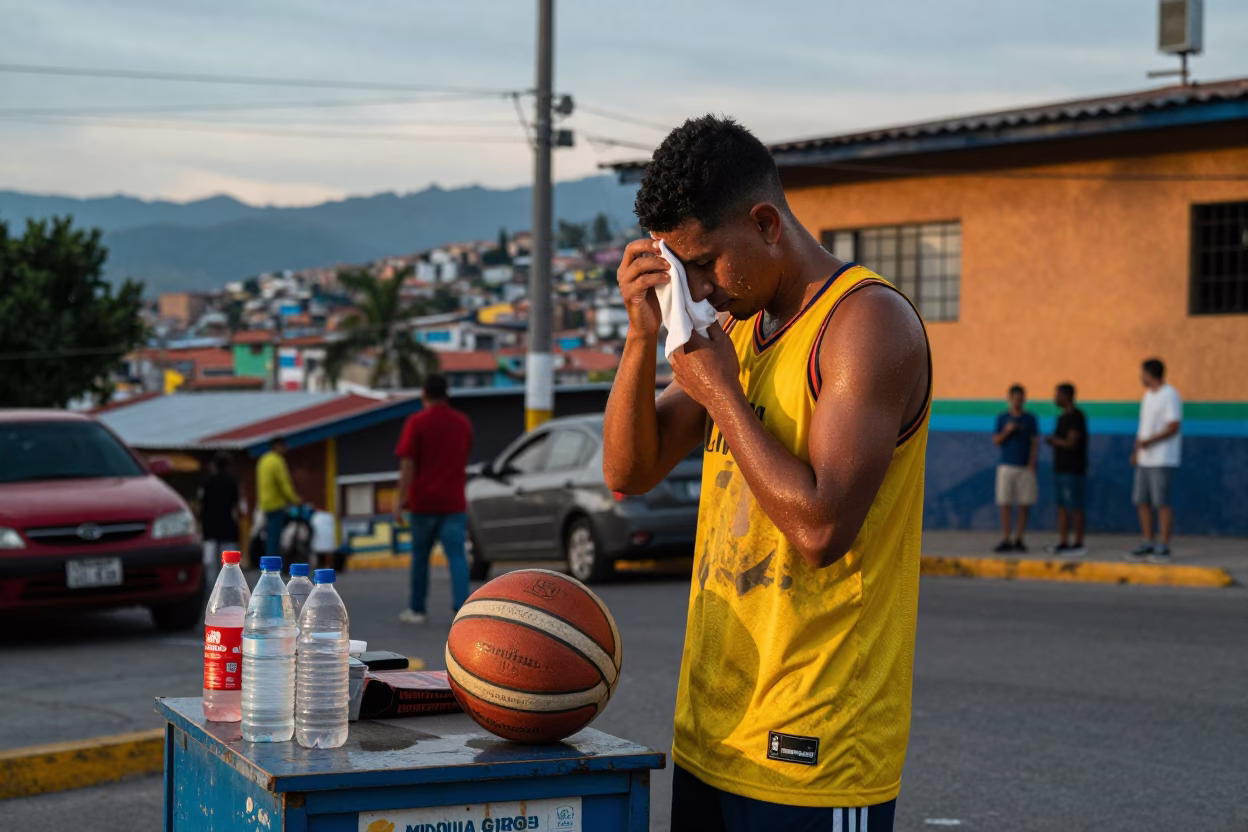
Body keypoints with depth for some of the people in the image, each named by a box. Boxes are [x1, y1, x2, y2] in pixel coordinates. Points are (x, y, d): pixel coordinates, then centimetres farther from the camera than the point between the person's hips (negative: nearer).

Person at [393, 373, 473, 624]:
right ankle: (461, 610, -18)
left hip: (423, 501, -2)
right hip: (454, 501, 2)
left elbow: (407, 465, -12)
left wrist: (401, 500, -11)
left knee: (420, 556, 12)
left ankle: (416, 610, 20)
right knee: (456, 556, -5)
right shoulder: (462, 423, 8)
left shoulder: (417, 422, -7)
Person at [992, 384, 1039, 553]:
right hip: (1006, 466, 0)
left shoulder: (1030, 419, 5)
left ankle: (1018, 540, 6)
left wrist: (1032, 465, -8)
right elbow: (996, 441, 3)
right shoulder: (1002, 418, 8)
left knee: (1024, 505, -1)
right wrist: (1007, 431, -15)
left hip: (1025, 468, 0)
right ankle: (1005, 540, -1)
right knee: (1005, 504, -4)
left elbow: (1035, 444, 2)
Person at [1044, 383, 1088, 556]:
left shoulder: (1076, 417, -12)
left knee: (1074, 507, -6)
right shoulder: (1062, 417, 17)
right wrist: (1053, 442, 3)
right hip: (1061, 469, 9)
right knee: (1062, 507, 8)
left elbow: (1071, 443, -18)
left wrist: (1053, 440, -4)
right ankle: (1063, 543, 10)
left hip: (1073, 470, -9)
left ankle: (1079, 544, -3)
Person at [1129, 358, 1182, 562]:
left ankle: (1163, 548, -3)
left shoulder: (1170, 396, -10)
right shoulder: (1148, 395, 18)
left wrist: (1149, 441, -21)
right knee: (1142, 501, 8)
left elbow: (1173, 427, -16)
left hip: (1162, 460, -9)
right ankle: (1148, 543, 16)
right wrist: (1136, 450, 13)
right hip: (1145, 459, 9)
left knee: (1162, 503, -7)